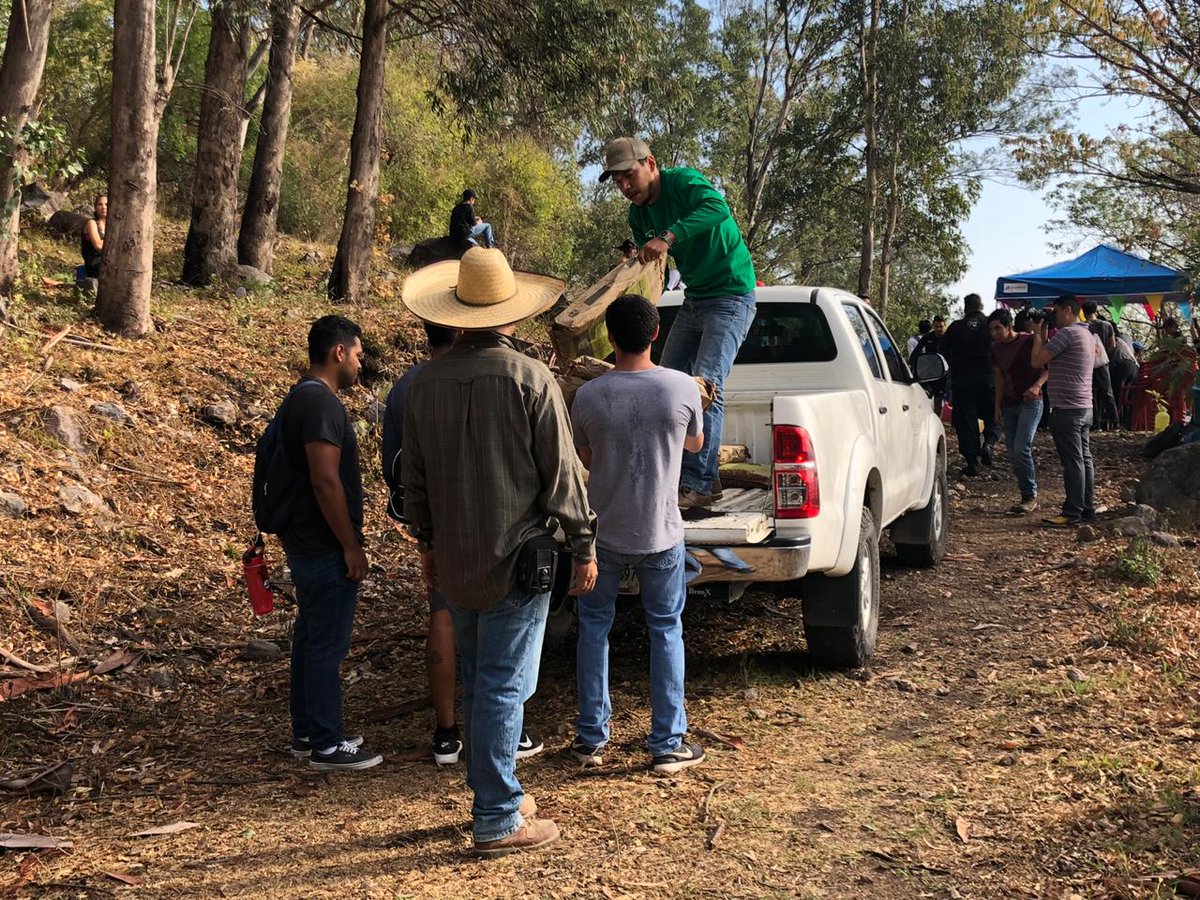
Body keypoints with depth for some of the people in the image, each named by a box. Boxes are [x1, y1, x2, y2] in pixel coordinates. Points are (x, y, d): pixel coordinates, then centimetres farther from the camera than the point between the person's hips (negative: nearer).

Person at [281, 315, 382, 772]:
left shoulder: (301, 397, 14)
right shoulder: (321, 402, -19)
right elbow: (326, 481, -24)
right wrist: (351, 546, -18)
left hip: (305, 542, 11)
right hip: (326, 547, -11)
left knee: (310, 637, 16)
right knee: (327, 644, -2)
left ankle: (307, 733, 27)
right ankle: (326, 746, 6)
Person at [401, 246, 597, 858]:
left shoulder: (426, 382, 1)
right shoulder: (530, 379, -14)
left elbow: (413, 475, 9)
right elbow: (562, 474, -11)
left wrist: (427, 542, 22)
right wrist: (584, 545, 0)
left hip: (454, 560, 5)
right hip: (518, 557, -5)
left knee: (477, 682, 17)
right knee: (504, 686, 0)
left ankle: (495, 792, 30)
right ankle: (497, 820, 7)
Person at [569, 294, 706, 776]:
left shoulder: (589, 396, -11)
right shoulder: (683, 387, -11)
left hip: (603, 533, 0)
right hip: (661, 534, 0)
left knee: (594, 628, 15)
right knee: (666, 631, 12)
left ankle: (591, 738, 21)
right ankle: (668, 744, 15)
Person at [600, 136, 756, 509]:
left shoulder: (683, 182, -17)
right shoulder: (639, 215, 7)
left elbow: (718, 208, -38)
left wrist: (669, 237, -46)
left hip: (731, 296, -9)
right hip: (693, 299, 9)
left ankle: (700, 483, -15)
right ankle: (674, 471, 15)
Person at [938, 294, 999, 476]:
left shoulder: (956, 327, 1)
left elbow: (942, 353, 7)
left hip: (961, 381, 0)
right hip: (988, 379, 0)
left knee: (965, 420, 5)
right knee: (992, 416, 15)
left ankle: (972, 461, 1)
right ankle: (988, 444, -12)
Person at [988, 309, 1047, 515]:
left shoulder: (1029, 342, -8)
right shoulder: (996, 349, 10)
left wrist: (1037, 385, -25)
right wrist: (998, 404, 12)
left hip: (1030, 402, -7)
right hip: (1009, 404, 7)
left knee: (1021, 449, -17)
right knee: (1013, 452, 4)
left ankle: (1030, 496, -6)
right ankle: (1029, 498, 12)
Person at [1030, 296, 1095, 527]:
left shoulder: (1067, 333, -14)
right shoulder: (1088, 335, 17)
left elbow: (1037, 360, -16)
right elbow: (1055, 360, 22)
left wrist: (1038, 334, -3)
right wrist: (1045, 335, 16)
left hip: (1067, 409, -10)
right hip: (1085, 407, 10)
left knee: (1072, 462, -7)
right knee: (1084, 459, 13)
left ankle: (1072, 513, -5)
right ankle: (1087, 508, 18)